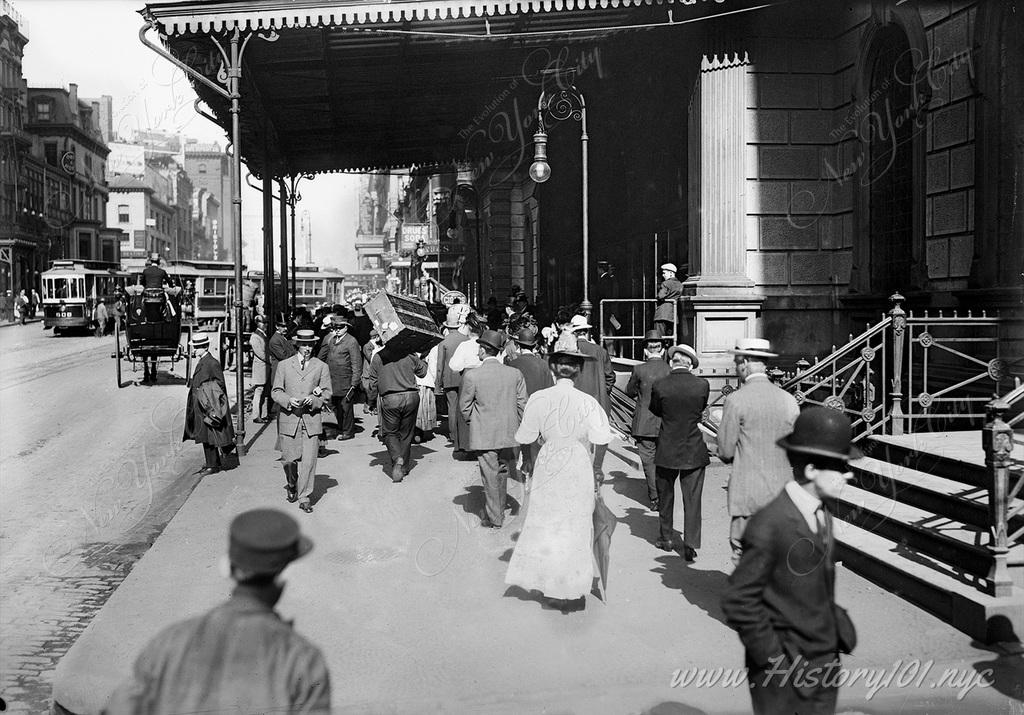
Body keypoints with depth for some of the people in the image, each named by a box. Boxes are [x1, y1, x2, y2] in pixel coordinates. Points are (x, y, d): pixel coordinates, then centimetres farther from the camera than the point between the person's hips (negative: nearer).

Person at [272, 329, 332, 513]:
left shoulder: (321, 367, 9)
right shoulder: (284, 365, 9)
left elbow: (327, 393, 7)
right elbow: (276, 392, 7)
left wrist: (313, 399, -13)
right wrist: (289, 400, -12)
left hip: (311, 419, 0)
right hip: (288, 418, 0)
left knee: (309, 461, -5)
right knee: (290, 459, 2)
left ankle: (304, 498, 4)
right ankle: (291, 486, 32)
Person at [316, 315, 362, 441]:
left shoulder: (351, 342, -8)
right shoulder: (330, 340, 11)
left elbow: (357, 365, -10)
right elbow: (320, 358, 16)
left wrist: (354, 384, -14)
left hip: (345, 382, -6)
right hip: (332, 381, 6)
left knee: (345, 407, 0)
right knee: (336, 407, 11)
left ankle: (348, 432, 11)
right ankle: (341, 429, 23)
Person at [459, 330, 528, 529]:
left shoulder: (471, 376, -13)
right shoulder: (515, 374, -4)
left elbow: (464, 406, -3)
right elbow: (522, 405, 1)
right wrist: (516, 427, 13)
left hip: (484, 435, -4)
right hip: (508, 434, 4)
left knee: (490, 477, 5)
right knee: (502, 473, 19)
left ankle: (494, 519, 13)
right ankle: (499, 512, 32)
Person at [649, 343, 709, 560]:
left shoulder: (659, 386, -12)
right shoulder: (702, 385, -10)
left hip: (666, 451, 0)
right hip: (694, 451, 0)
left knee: (665, 496, 18)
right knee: (692, 499, 7)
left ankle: (666, 538, 30)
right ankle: (690, 544, 5)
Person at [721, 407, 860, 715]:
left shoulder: (821, 515, 3)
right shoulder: (769, 527, -23)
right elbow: (738, 602, -20)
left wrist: (838, 622, 4)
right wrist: (776, 660, -17)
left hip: (826, 663, 8)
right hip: (785, 677, -7)